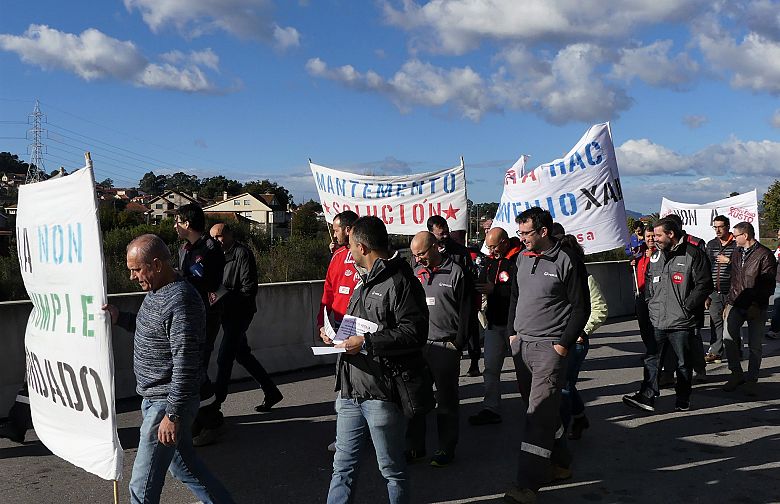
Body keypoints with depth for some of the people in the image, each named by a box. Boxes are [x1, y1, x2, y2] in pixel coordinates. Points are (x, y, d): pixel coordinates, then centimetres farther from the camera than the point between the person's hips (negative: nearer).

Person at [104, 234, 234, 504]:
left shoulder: (180, 302, -24)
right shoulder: (156, 291, 8)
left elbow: (185, 364, -26)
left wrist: (172, 415, -25)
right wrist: (119, 317, 7)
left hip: (166, 404, -10)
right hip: (153, 398, 10)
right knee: (184, 466, 22)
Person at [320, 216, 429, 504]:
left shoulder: (400, 282, -13)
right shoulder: (364, 281, 18)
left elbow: (415, 332, -21)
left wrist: (366, 342, -22)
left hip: (382, 393, -9)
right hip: (351, 390, 9)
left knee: (392, 469, 7)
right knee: (343, 465, 15)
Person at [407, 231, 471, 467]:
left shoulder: (455, 273, -4)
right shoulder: (415, 273, 11)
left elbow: (465, 311, -3)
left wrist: (458, 344, -6)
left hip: (445, 347, -5)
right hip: (417, 345, 5)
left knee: (446, 401, 5)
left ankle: (446, 449, 16)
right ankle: (416, 446, 21)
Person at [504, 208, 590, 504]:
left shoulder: (566, 262, -10)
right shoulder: (523, 258, 10)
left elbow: (581, 307, -7)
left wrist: (563, 343, -10)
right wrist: (513, 332, 13)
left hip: (549, 346, -7)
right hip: (521, 343, 7)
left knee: (540, 413, -10)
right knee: (541, 409, 14)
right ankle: (560, 464, 29)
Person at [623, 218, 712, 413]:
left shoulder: (692, 254, -7)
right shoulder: (655, 257, 13)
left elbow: (704, 285, -9)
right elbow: (649, 282, 26)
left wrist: (686, 306, -12)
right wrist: (650, 303, 12)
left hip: (681, 323, -5)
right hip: (657, 321, 6)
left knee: (683, 363, 7)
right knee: (652, 360, 3)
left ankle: (683, 400, 19)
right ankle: (647, 397, 4)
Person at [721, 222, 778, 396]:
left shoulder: (765, 255, -7)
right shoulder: (737, 254, 14)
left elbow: (768, 284, -11)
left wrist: (756, 305, -17)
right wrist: (729, 303, 16)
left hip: (756, 308, -5)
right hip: (736, 304, 5)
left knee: (755, 345, 2)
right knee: (728, 337, -11)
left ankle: (751, 380, 14)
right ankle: (736, 373, 6)